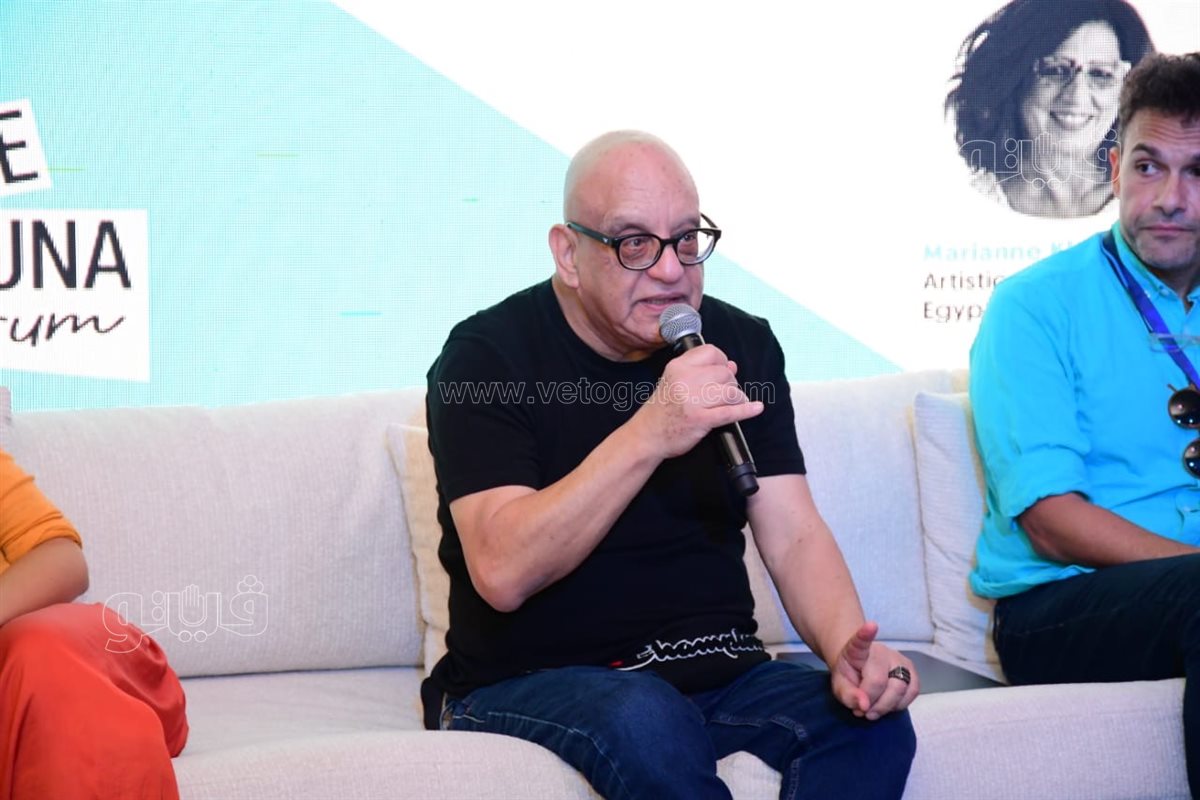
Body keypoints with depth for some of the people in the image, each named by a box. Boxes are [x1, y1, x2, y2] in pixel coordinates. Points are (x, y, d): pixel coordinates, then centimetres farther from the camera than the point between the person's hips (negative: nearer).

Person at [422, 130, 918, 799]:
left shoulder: (742, 345, 7)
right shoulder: (488, 356, -9)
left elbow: (793, 536, 0)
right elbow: (502, 574, -22)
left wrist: (849, 648, -22)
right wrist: (648, 436, -30)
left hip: (715, 671, 4)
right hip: (528, 684, -4)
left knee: (872, 715, -23)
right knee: (644, 720, -36)